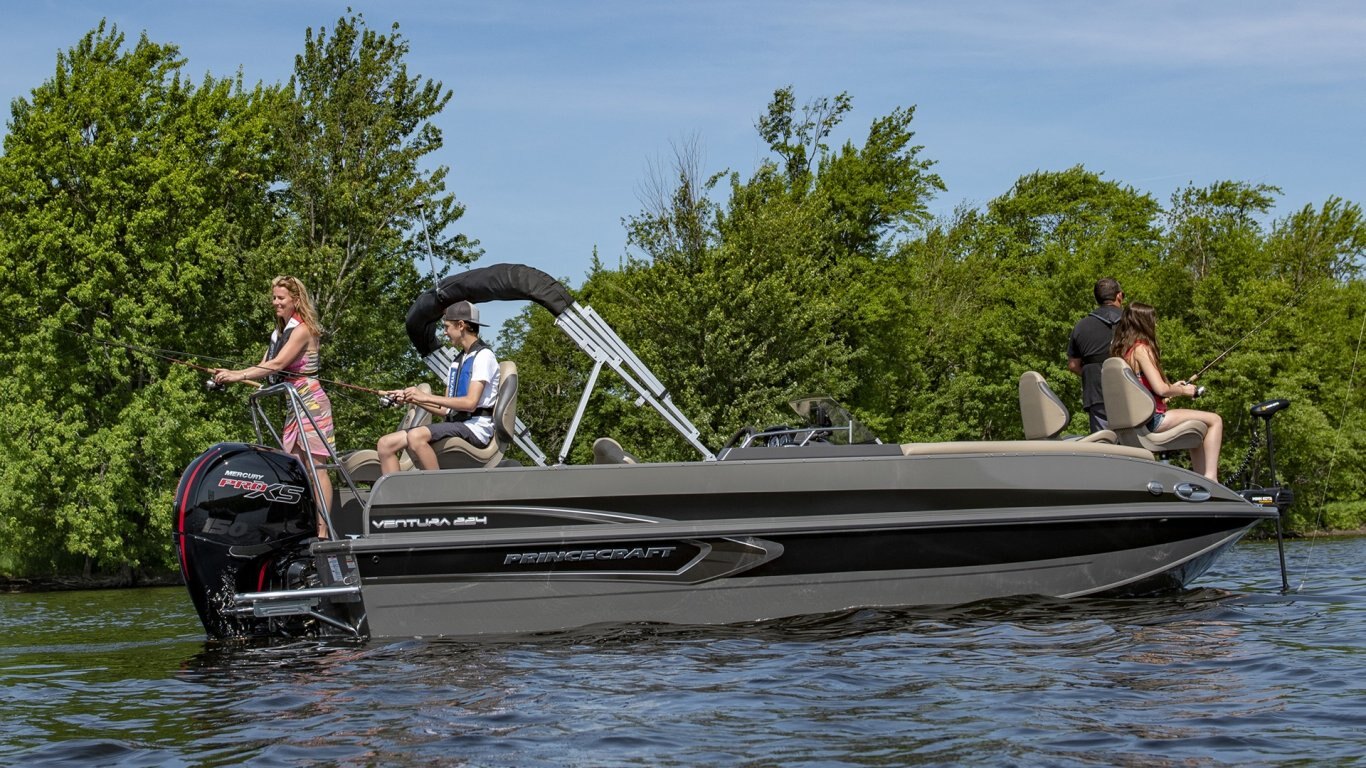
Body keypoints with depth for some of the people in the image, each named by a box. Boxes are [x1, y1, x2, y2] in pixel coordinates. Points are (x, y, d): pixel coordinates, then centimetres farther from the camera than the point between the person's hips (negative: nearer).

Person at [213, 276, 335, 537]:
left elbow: (277, 364, -19)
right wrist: (231, 373, -2)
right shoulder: (279, 333, 18)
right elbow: (264, 367, 13)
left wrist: (238, 376, -22)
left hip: (312, 403, -9)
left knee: (315, 466, -12)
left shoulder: (302, 329, -9)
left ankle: (322, 531, -15)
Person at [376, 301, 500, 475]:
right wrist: (411, 399, 10)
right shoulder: (457, 361, 25)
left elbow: (470, 403, -16)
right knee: (385, 444, -5)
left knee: (416, 436, -34)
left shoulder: (483, 356, -3)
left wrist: (426, 397, -12)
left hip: (475, 428, -9)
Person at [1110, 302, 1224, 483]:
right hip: (1152, 418, -10)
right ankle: (1210, 477, -10)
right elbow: (1160, 389, -21)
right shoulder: (1141, 349, -14)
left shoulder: (1119, 350, 12)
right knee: (1214, 420, -3)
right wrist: (1183, 390, -3)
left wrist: (1173, 387, 19)